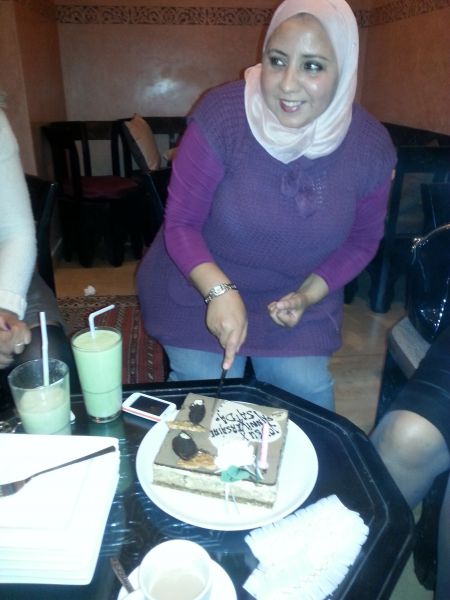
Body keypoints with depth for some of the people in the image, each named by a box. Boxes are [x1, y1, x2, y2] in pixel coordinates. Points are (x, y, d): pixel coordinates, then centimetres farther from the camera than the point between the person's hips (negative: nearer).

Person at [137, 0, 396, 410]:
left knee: (307, 401, 8)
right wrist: (220, 290, -32)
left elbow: (362, 239, 1)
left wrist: (308, 294, -13)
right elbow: (181, 224, -17)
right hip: (200, 291, -2)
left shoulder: (370, 146, -14)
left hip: (298, 300, 3)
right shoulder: (221, 116, -23)